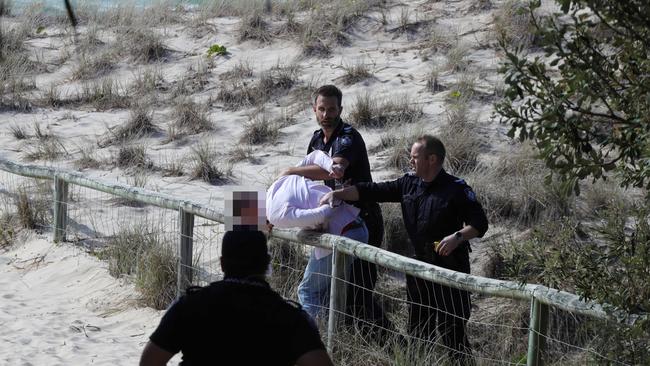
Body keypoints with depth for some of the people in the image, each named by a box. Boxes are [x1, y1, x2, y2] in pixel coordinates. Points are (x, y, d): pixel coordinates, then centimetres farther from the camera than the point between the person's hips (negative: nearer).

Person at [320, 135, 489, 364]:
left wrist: (458, 237, -27)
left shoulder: (456, 189, -12)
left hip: (450, 267, -7)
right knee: (418, 329, 15)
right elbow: (372, 191, 4)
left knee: (452, 330, -7)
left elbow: (479, 223, -11)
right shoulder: (409, 184, 5)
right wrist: (337, 194, -4)